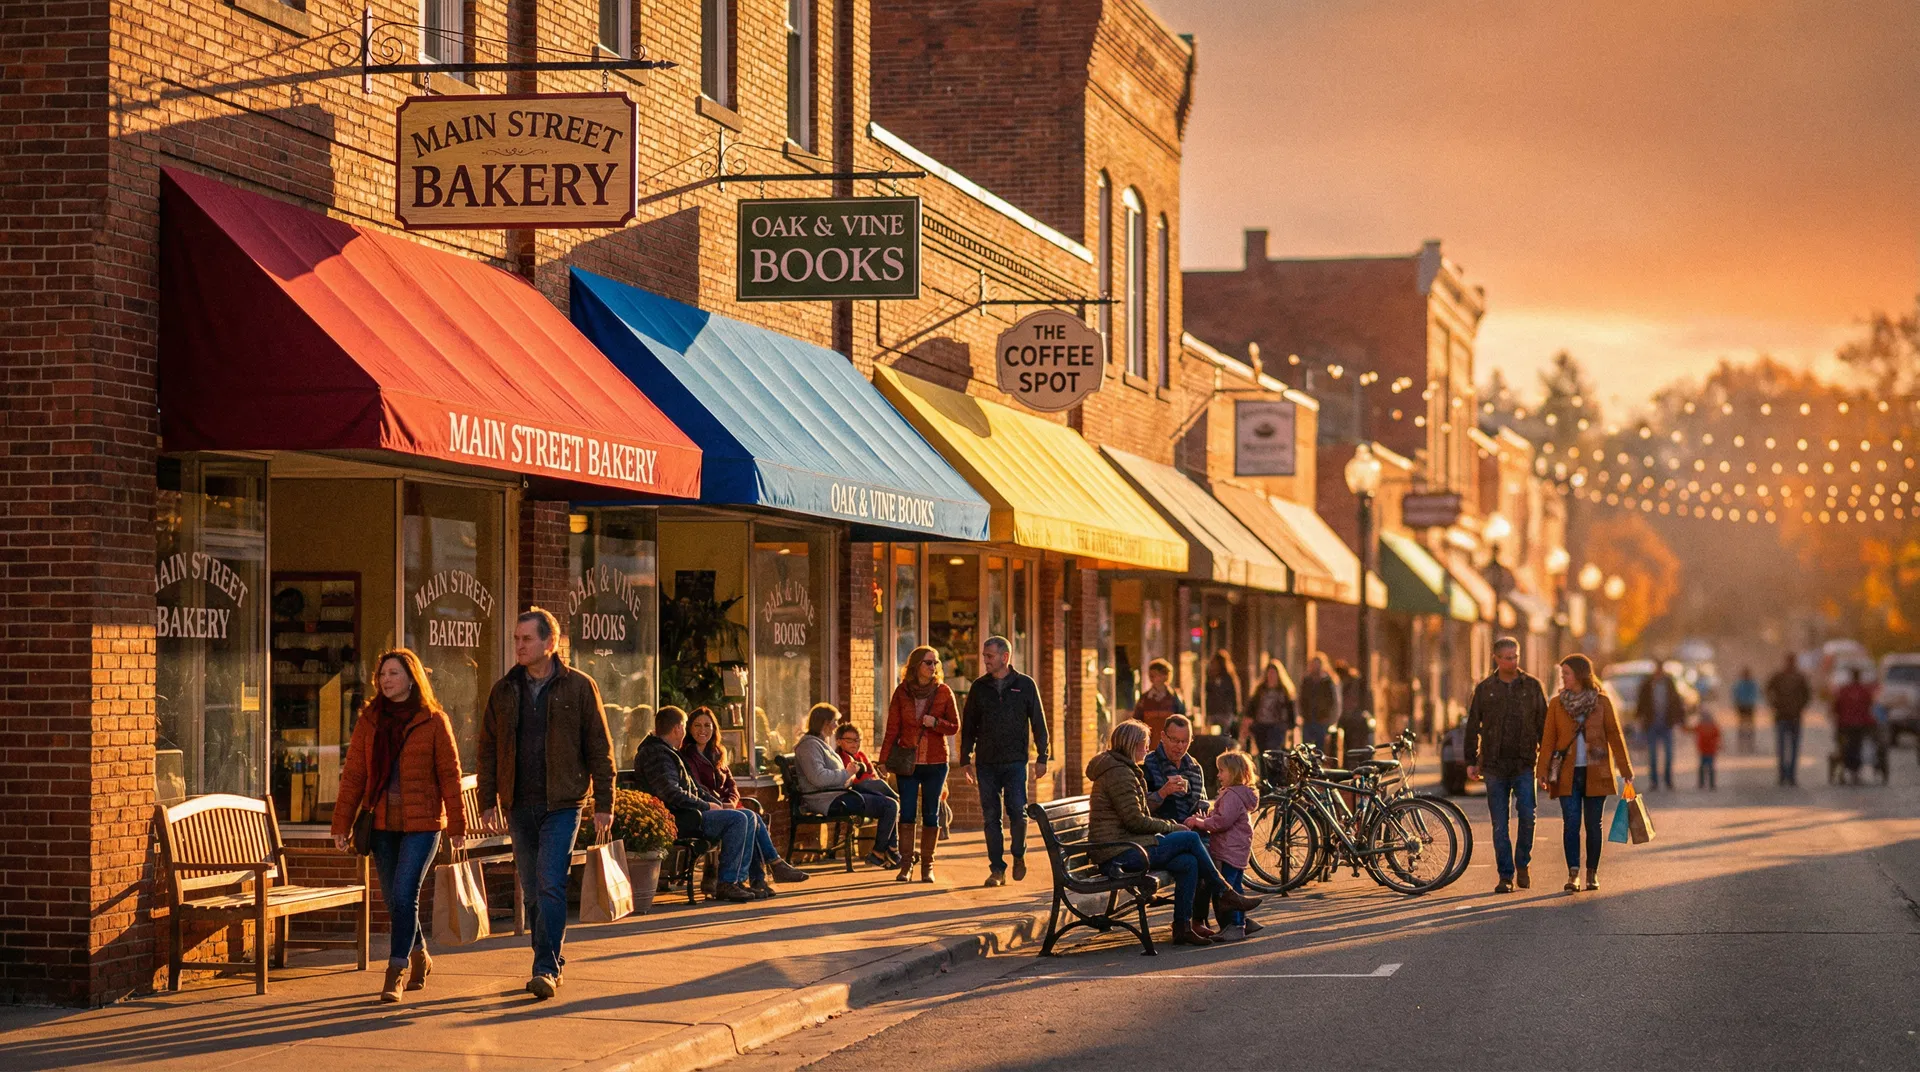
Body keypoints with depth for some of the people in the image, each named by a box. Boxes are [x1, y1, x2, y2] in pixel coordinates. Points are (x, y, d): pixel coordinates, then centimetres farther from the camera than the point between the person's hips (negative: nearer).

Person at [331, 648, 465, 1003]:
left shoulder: (433, 721, -2)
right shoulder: (369, 721, 7)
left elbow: (449, 774, -1)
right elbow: (353, 775, 6)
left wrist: (456, 824, -4)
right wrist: (342, 824, 2)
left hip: (421, 825, -4)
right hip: (382, 824, 4)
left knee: (403, 896, -13)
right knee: (393, 900, 10)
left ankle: (395, 974, -7)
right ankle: (420, 958, 32)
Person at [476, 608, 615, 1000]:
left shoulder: (579, 687, -1)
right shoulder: (504, 690, 8)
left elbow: (600, 748, 0)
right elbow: (487, 748, 13)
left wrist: (604, 804, -3)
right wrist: (489, 801, 5)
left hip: (562, 805, -4)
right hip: (520, 805, 4)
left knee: (551, 886, -13)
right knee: (532, 891, 9)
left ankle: (547, 968, -14)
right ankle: (550, 962, 21)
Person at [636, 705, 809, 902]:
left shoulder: (669, 753, 25)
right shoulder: (657, 753, -11)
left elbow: (694, 788, 26)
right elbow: (672, 793, -22)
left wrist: (719, 804, 11)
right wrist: (707, 805, -12)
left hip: (689, 813, 11)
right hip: (678, 819, -11)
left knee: (750, 818, 5)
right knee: (737, 819, -22)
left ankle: (758, 879, 0)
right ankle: (727, 884, -21)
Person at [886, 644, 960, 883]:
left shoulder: (943, 691, 2)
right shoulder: (902, 691, 3)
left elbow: (954, 726, 4)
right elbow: (892, 727, 4)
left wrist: (935, 723, -15)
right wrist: (885, 758, -2)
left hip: (935, 762, 0)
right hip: (907, 762, 0)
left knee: (931, 814, 3)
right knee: (907, 813, -2)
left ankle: (927, 865, 11)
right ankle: (906, 865, 3)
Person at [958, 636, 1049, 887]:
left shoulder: (1025, 685, 3)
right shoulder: (979, 687, 9)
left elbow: (1038, 723, 4)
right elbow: (968, 726, 12)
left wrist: (1041, 757, 0)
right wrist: (965, 759, 7)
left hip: (1015, 762, -2)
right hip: (986, 763, 2)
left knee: (1017, 812, -9)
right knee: (991, 817, 1)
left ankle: (1019, 855, 17)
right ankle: (997, 869, 7)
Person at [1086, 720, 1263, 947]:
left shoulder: (1117, 769, 22)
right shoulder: (1119, 773, -13)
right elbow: (1136, 821, -17)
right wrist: (1171, 827, -4)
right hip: (1120, 853, -10)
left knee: (1188, 862, -1)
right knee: (1191, 839, -9)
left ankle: (1182, 927, -2)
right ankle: (1225, 893, 3)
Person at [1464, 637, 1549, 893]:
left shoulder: (1532, 685, 5)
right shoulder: (1484, 688, 6)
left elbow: (1544, 724, 7)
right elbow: (1473, 726, 9)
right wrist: (1471, 761, 5)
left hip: (1524, 764, -1)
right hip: (1494, 764, 1)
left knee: (1527, 815, -12)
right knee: (1500, 823, 1)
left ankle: (1522, 864, 10)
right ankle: (1505, 876, 7)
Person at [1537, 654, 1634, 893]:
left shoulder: (1601, 702, 1)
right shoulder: (1557, 703, 4)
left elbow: (1615, 736, 2)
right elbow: (1549, 739, 4)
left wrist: (1625, 770, -1)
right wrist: (1543, 770, -4)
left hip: (1596, 773, 0)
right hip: (1568, 774, 0)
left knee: (1593, 825, 5)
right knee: (1571, 823, -10)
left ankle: (1592, 873, 16)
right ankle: (1573, 874, -13)